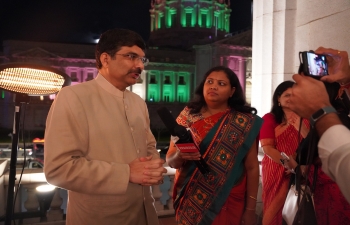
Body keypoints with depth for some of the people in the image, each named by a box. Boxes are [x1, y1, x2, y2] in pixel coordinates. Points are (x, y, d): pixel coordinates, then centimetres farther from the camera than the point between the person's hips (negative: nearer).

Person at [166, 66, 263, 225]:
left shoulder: (243, 122, -7)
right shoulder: (188, 116, -4)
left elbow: (252, 167, -4)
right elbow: (170, 161, -2)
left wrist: (250, 209, -4)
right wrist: (180, 155, -24)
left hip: (229, 202, -1)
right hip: (190, 202, 2)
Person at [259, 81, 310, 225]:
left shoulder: (304, 118, 4)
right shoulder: (269, 118, -6)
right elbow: (267, 148, -13)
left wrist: (301, 128, -22)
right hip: (275, 168, -3)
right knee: (276, 204, 6)